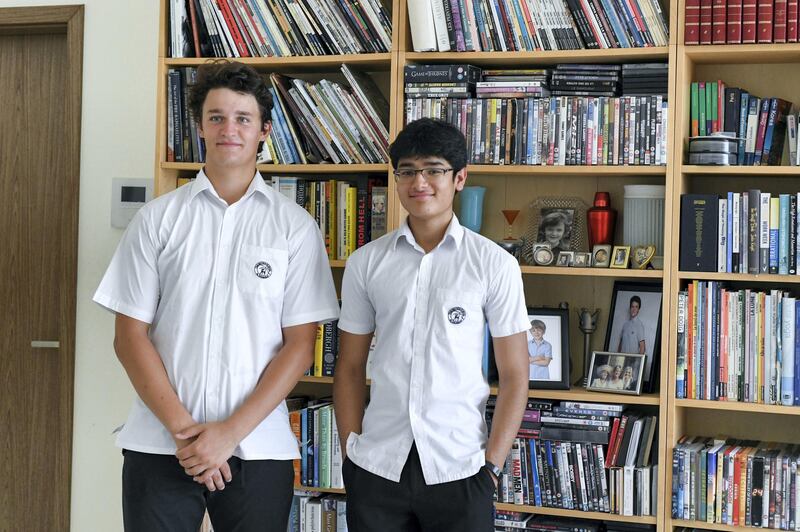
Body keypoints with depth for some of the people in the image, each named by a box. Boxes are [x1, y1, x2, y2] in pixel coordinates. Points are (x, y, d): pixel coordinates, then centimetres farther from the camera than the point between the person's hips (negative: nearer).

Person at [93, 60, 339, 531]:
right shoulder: (158, 219, 5)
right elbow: (130, 336, 2)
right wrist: (182, 429, -9)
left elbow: (300, 346, -1)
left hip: (258, 451, 0)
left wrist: (231, 432, -11)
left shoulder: (295, 226, 2)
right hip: (159, 445, 1)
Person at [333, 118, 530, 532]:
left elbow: (514, 376, 0)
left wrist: (491, 466, -6)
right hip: (375, 468, 2)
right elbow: (350, 367, 9)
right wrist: (351, 452, 2)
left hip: (458, 470, -2)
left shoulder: (495, 264, -2)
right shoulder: (365, 263, 4)